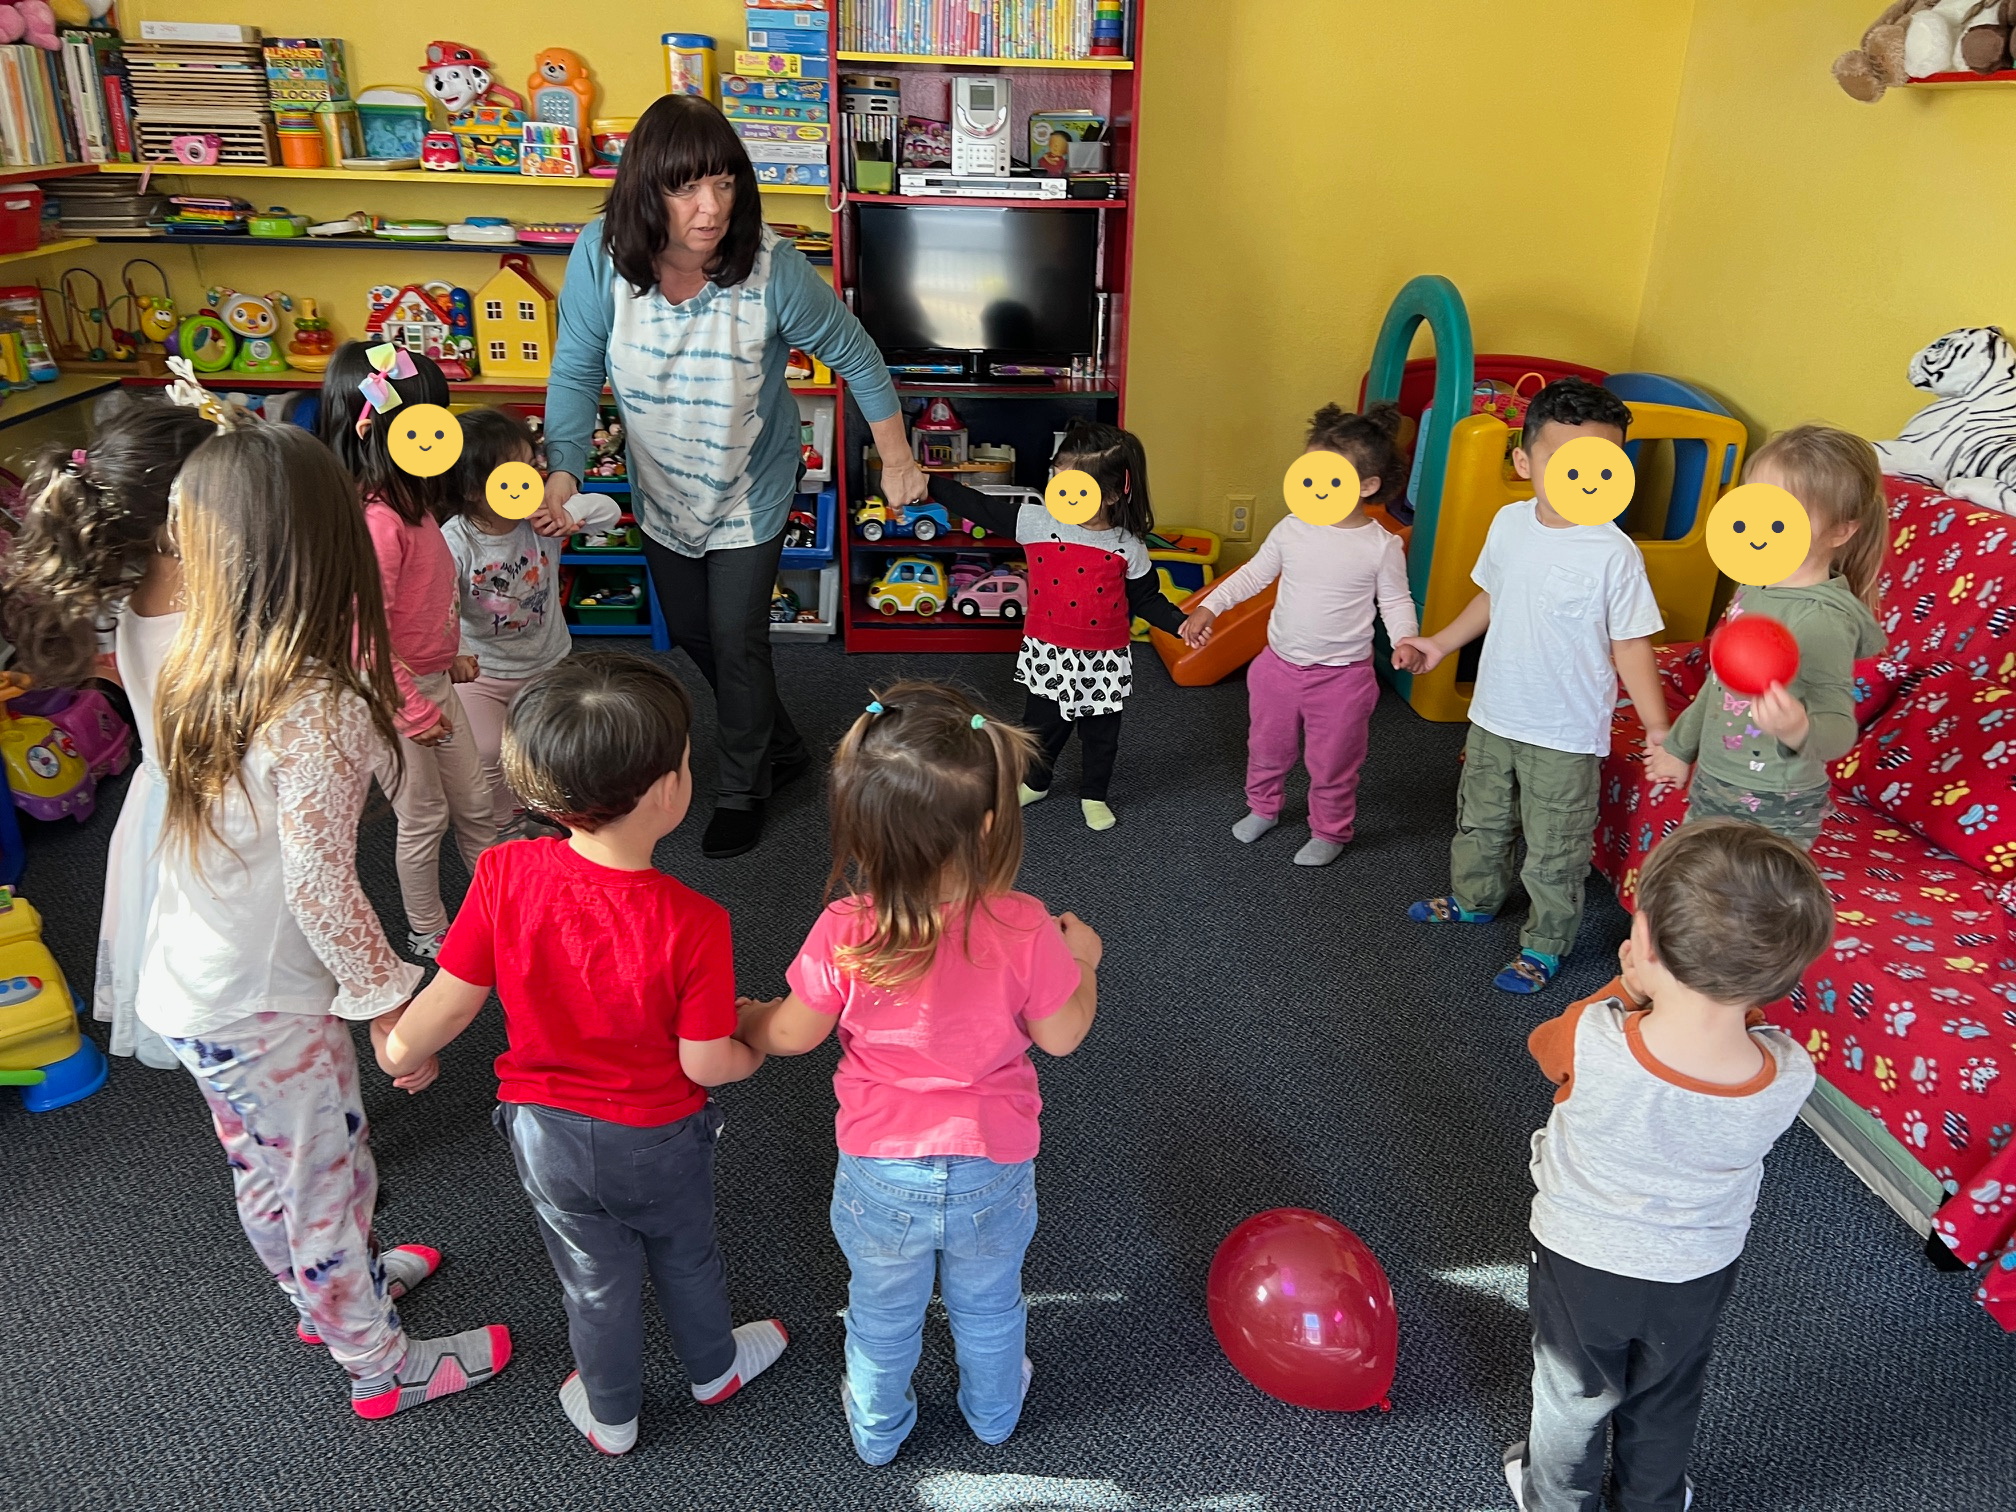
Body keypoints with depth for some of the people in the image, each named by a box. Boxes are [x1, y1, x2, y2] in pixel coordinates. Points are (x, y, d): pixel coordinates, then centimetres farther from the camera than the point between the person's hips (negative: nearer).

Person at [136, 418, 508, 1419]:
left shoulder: (199, 670, -6)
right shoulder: (319, 710, -29)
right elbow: (319, 884, -27)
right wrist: (392, 1001, -17)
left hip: (188, 993, 7)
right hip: (268, 1010, -7)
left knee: (265, 1173, 27)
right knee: (328, 1185, 13)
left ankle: (334, 1289, 53)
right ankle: (382, 1366, 34)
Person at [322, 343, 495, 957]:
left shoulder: (412, 499, 1)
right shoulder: (377, 522, -29)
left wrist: (449, 657, 18)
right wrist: (413, 711, -20)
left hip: (434, 682, 9)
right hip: (394, 698, -9)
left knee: (474, 802, 20)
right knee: (424, 819, 10)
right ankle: (427, 932, 31)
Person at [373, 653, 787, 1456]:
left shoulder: (504, 874, -26)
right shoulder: (693, 922, -33)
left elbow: (451, 1002, -14)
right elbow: (705, 1062, -22)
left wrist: (396, 1047, 7)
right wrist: (754, 1052, 1)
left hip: (544, 1128, 2)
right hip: (658, 1139, -2)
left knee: (592, 1279, 26)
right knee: (685, 1258, 28)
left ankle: (609, 1415, 51)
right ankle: (715, 1368, 56)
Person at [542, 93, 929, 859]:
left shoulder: (773, 269, -28)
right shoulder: (600, 257, -22)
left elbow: (856, 356, -14)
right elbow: (577, 372, -15)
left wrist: (897, 459, -8)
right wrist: (564, 469, -29)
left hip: (748, 492, -4)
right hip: (660, 491, 4)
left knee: (737, 643, 3)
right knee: (692, 635, 19)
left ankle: (743, 789, 31)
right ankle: (783, 747, 46)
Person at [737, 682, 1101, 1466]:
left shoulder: (842, 936, -28)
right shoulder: (1025, 931, -29)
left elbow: (792, 1035, -11)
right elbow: (1062, 1035, -13)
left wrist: (742, 1018, 11)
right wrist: (1081, 961, 5)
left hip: (879, 1174, 0)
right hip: (994, 1171, 0)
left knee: (882, 1316, 28)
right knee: (989, 1306, 30)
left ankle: (877, 1429, 55)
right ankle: (994, 1412, 57)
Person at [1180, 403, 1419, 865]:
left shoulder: (1382, 546, -14)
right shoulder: (1292, 529, -7)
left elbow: (1396, 601, -4)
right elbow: (1253, 574, 3)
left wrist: (1406, 640, -23)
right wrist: (1208, 607, -6)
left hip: (1342, 675, -3)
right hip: (1280, 665, 3)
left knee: (1332, 763, 12)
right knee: (1267, 748, 22)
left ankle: (1329, 831, 35)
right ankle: (1262, 808, 47)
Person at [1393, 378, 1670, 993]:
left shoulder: (1614, 554, -20)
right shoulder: (1510, 523, -5)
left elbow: (1630, 643, -13)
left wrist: (1657, 727, -15)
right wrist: (1440, 644, 14)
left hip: (1564, 734, -5)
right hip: (1494, 713, 6)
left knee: (1553, 851, 9)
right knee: (1481, 818, 26)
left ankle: (1545, 945, 30)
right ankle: (1473, 900, 50)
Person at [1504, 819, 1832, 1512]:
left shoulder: (1592, 1042, -39)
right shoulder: (1790, 1077, -31)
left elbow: (1543, 1044, -14)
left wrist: (1629, 990, -10)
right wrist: (1741, 998, -16)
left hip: (1580, 1262, -2)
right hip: (1697, 1277, 2)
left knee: (1572, 1396, 27)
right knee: (1666, 1403, 31)